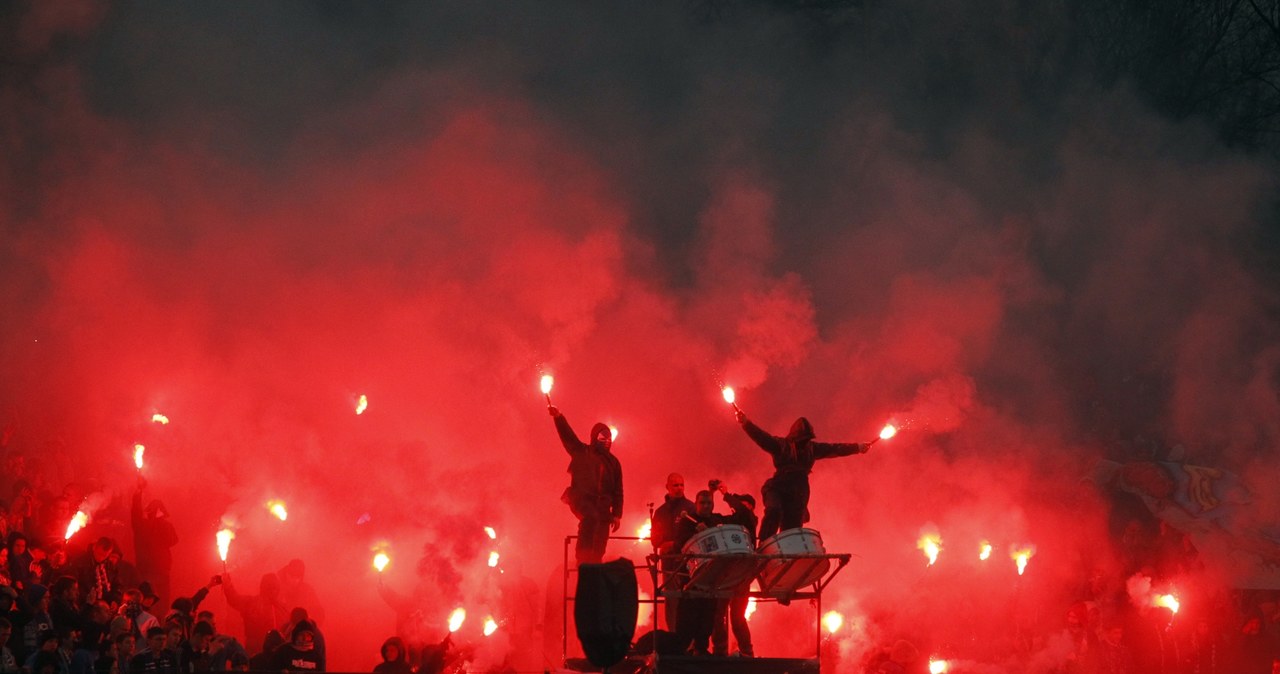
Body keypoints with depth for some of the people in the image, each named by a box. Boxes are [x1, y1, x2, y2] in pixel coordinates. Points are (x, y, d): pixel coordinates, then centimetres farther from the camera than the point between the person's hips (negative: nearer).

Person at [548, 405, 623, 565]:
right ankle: (583, 555, -33)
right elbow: (567, 435, -4)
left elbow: (618, 491, 18)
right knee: (590, 517, -36)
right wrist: (558, 417, -21)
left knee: (598, 551, -5)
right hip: (582, 499, -4)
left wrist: (617, 514, 9)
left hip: (602, 506, 4)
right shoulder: (582, 452, 10)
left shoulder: (613, 462, 19)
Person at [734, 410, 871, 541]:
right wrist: (746, 423, -26)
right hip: (777, 488, -4)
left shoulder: (812, 448, 15)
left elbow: (835, 449, 19)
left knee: (792, 527, -3)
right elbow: (761, 437, -11)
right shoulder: (780, 445, 3)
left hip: (799, 493, 4)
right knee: (774, 511, -30)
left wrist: (858, 447, 18)